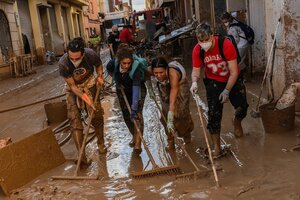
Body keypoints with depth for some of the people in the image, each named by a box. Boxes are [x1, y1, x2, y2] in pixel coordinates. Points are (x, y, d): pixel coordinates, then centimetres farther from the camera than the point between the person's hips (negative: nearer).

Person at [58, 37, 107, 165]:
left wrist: (100, 76, -17)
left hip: (89, 84, 2)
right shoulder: (63, 63, -33)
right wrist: (87, 100, -30)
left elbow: (98, 64, -2)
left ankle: (101, 144, 28)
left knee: (97, 115, 4)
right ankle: (81, 155, -12)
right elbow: (72, 86, -23)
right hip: (73, 88, -1)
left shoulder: (90, 55, -29)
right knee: (74, 119, -11)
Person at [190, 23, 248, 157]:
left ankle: (237, 122, 41)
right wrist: (194, 82, -33)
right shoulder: (197, 50, -21)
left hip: (233, 80, -1)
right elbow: (196, 70, -11)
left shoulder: (226, 45, -29)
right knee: (214, 113, -7)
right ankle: (216, 147, 4)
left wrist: (227, 91, -26)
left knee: (242, 107, 2)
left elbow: (234, 72, -25)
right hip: (213, 82, 1)